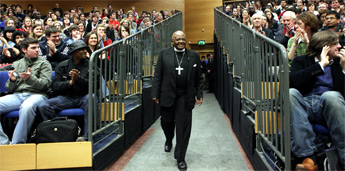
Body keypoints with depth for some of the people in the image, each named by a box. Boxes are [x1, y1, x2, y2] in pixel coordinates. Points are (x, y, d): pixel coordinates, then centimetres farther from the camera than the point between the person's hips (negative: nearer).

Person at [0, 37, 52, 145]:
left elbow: (45, 84, -1)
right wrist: (12, 80, -1)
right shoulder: (16, 64, 24)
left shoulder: (44, 64, 13)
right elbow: (9, 89, 22)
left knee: (27, 107, -39)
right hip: (17, 95, 4)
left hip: (36, 94, -4)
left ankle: (17, 143, -29)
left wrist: (30, 78, -18)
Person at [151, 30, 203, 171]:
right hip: (167, 95, 1)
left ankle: (180, 158, 15)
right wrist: (155, 94, -3)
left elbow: (198, 78, 8)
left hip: (185, 97, 0)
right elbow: (158, 75, 2)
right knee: (166, 122, 15)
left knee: (184, 127, 1)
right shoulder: (164, 54, 4)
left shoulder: (194, 56, 6)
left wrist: (199, 94, 3)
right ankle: (169, 140, 49)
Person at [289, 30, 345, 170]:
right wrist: (321, 64, -1)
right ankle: (308, 156, -34)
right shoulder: (301, 60, 17)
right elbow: (293, 81, -8)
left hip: (330, 106, 1)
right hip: (305, 105, -1)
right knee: (290, 93, -33)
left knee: (331, 95, -33)